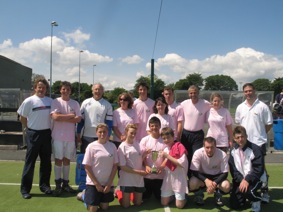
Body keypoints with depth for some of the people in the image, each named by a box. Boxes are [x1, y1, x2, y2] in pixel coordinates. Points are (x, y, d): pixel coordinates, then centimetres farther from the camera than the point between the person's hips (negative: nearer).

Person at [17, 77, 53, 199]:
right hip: (33, 134, -4)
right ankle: (25, 189, 9)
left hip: (46, 133, 5)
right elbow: (22, 118, -2)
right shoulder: (29, 101, -8)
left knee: (46, 161, 11)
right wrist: (30, 129, 2)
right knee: (30, 161, 0)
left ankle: (44, 185, 24)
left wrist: (50, 129, 8)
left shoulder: (50, 101, 5)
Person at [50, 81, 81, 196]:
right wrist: (70, 115, -9)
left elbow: (78, 119, -5)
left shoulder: (75, 103, 5)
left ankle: (65, 183, 20)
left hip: (70, 136, 3)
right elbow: (55, 117, -16)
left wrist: (63, 118, -12)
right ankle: (58, 184, 9)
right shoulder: (55, 102, -2)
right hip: (58, 136, -2)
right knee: (58, 159, 1)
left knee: (67, 159, 11)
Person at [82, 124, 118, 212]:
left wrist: (109, 184, -5)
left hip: (108, 183, 3)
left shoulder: (112, 146, -3)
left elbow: (115, 166, 1)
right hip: (93, 183, -3)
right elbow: (87, 167, -8)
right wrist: (96, 184, -10)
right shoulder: (91, 146, -11)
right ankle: (85, 195, 28)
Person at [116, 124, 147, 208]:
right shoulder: (122, 147, -13)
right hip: (127, 179, -5)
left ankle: (132, 193, 40)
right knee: (126, 205, 2)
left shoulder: (137, 144, 3)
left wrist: (145, 154, -10)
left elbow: (140, 160, 9)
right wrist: (138, 172, -19)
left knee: (138, 203, 11)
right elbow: (123, 167, -15)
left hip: (139, 179, 5)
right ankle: (119, 192, 30)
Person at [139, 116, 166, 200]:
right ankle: (149, 192, 43)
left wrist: (163, 166, -19)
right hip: (147, 174, 1)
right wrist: (146, 166, -18)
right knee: (145, 196, 11)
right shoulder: (145, 140, -2)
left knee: (160, 196, 9)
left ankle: (156, 192, 42)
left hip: (160, 174, -1)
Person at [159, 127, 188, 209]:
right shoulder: (165, 149, 5)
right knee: (164, 203, 9)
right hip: (168, 177, 5)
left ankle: (184, 196, 28)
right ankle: (172, 195, 36)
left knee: (179, 205, -1)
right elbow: (164, 166, 9)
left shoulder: (179, 146, -13)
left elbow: (182, 163, -23)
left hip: (179, 177, -5)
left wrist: (168, 156, -20)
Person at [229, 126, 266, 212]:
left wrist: (247, 180, -31)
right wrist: (241, 180, -18)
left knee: (246, 190, -37)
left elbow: (258, 170, -20)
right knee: (234, 205, 0)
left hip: (255, 179, -5)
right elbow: (233, 169, -3)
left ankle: (256, 200, 0)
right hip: (240, 179, 5)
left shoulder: (255, 149, -17)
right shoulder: (233, 151, -1)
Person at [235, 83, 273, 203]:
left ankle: (264, 191, 12)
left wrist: (260, 134, -1)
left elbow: (269, 124, -2)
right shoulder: (240, 107, 6)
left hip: (259, 142, -4)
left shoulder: (262, 106, -6)